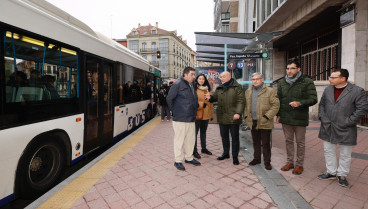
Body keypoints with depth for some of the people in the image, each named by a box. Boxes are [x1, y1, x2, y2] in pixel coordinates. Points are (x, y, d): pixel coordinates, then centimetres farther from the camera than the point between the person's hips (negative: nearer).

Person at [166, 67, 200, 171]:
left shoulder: (192, 86, 16)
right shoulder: (178, 84, -10)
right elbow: (169, 98, -10)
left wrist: (194, 111, 15)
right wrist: (175, 110, -3)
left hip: (191, 119, 8)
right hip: (180, 119, -8)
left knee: (190, 139, 16)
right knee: (179, 140, 2)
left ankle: (189, 158, 32)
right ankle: (178, 161, 16)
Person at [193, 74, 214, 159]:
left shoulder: (207, 89, 12)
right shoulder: (194, 89, -5)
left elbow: (211, 102, 14)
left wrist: (211, 114, 11)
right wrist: (201, 104, -18)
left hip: (206, 115, 6)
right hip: (197, 114, -6)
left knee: (203, 132, 17)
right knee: (195, 132, 2)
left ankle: (204, 148, 31)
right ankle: (194, 151, 12)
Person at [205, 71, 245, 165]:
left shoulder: (237, 87, -4)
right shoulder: (219, 88, 14)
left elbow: (241, 101, -10)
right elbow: (215, 97, 16)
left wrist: (238, 112, -21)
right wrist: (210, 97, -7)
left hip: (233, 117, -5)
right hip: (222, 117, 5)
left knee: (235, 137, 6)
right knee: (224, 136, 15)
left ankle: (235, 156, 19)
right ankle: (226, 153, 32)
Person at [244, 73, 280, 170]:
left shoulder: (270, 91, -6)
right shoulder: (248, 91, 11)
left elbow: (276, 105, -9)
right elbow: (246, 105, 16)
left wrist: (267, 116, -15)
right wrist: (246, 116, 6)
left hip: (265, 123, -4)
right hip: (252, 122, 5)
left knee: (266, 144, 6)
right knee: (256, 142, 17)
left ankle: (267, 161, 22)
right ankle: (256, 158, 33)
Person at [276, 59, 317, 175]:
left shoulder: (307, 82, -7)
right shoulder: (282, 82, 7)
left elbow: (313, 99, -8)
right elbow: (278, 99, 13)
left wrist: (300, 103, -26)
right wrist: (278, 114, 9)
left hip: (300, 118, -4)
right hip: (285, 118, 4)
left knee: (300, 142, 9)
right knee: (288, 140, 15)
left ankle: (299, 164, 24)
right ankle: (289, 162, 30)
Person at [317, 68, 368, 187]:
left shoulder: (357, 91, -8)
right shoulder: (328, 89, 7)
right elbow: (322, 104, 14)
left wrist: (348, 122, -15)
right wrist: (322, 117, 1)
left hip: (345, 130, -4)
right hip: (327, 128, 5)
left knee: (345, 155, 10)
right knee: (329, 151, 14)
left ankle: (342, 175, 27)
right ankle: (331, 172, 30)